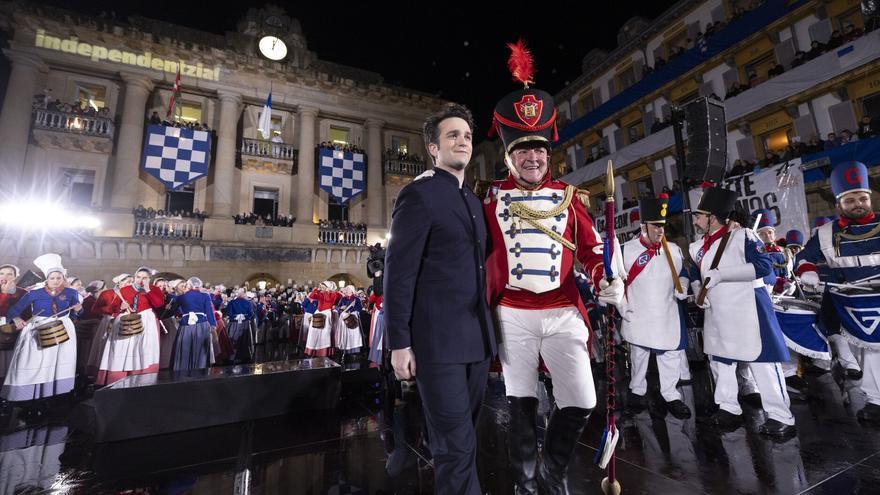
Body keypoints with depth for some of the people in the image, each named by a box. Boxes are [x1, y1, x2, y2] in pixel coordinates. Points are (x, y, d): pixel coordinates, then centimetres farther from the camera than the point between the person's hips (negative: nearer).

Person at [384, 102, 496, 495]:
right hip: (438, 339, -7)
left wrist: (487, 327, 16)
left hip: (477, 337, 8)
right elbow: (398, 272, -13)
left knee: (464, 438, 19)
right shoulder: (419, 194, -8)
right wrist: (399, 343, -15)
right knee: (456, 446, 2)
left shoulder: (474, 201, 16)